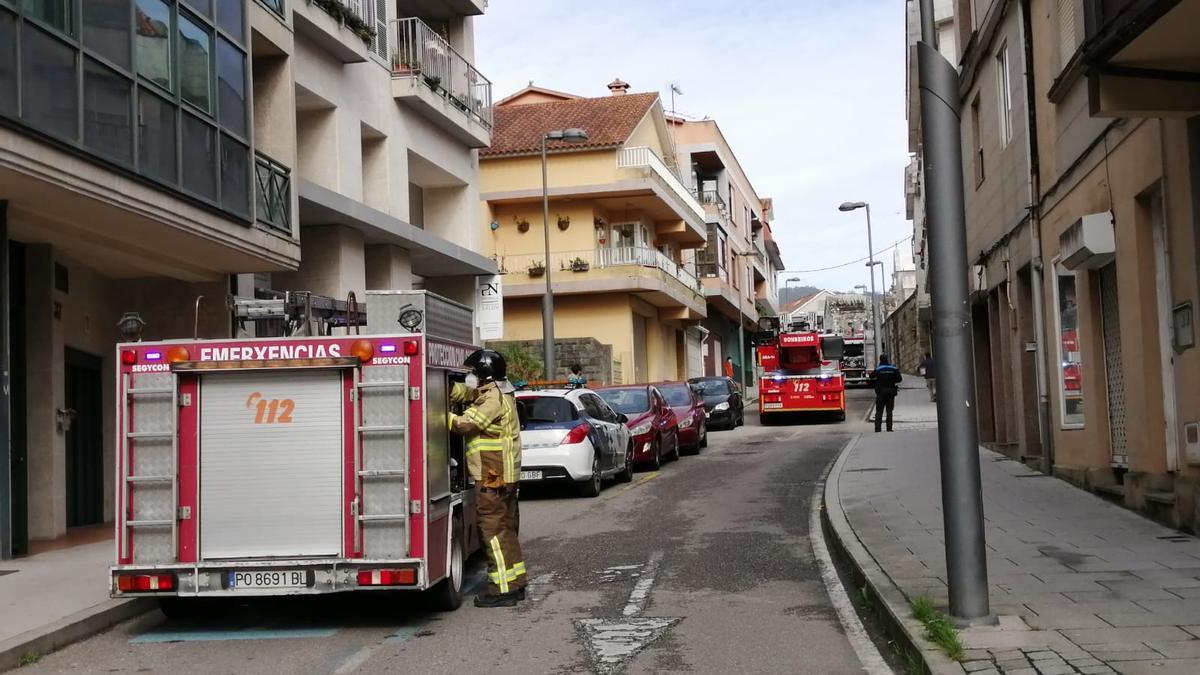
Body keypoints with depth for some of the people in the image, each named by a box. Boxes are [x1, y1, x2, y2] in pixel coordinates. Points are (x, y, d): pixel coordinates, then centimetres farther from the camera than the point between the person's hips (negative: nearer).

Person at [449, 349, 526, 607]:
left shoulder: (493, 397, -15)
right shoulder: (493, 393, 17)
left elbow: (465, 424, -20)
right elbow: (462, 391, 13)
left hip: (492, 478, -10)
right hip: (506, 476, 10)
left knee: (494, 531, -7)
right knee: (506, 530, 15)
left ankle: (503, 589, -6)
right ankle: (515, 584, 22)